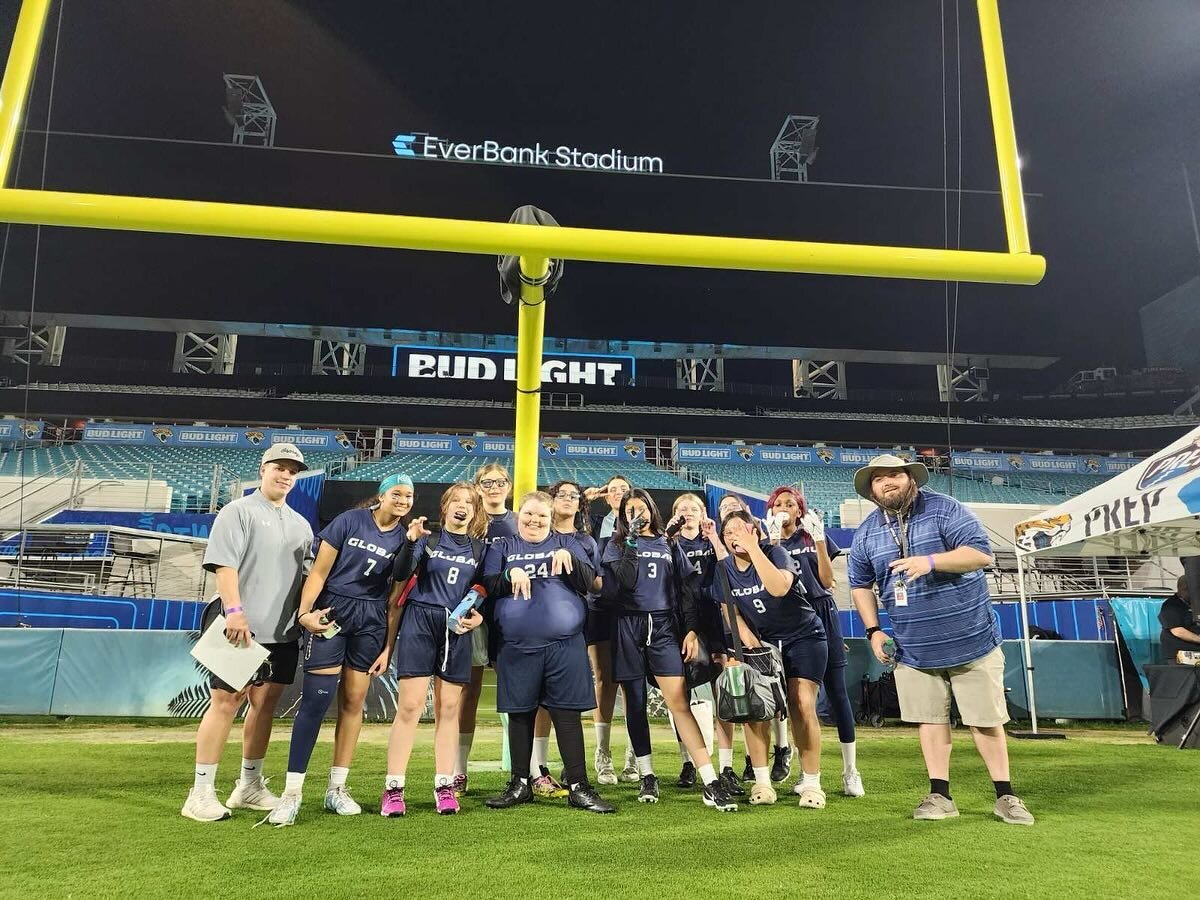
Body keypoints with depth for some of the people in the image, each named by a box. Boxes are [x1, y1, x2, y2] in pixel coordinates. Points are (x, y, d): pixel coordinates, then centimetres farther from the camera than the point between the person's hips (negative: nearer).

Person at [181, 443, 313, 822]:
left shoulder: (300, 524, 18)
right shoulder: (238, 511, -1)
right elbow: (224, 566, -12)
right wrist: (235, 611, -22)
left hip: (283, 632, 6)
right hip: (241, 629, -6)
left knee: (265, 704, 10)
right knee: (226, 702, -6)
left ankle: (249, 786, 22)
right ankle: (201, 792, 3)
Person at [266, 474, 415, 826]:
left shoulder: (405, 540, 5)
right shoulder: (349, 521, -4)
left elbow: (395, 598, 5)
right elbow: (319, 572, -5)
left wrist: (387, 647, 1)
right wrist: (304, 612, -18)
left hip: (371, 621, 3)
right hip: (330, 612, -3)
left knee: (354, 701, 6)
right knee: (316, 699, -9)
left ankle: (337, 788, 18)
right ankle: (292, 792, 0)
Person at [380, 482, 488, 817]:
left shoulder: (479, 548, 10)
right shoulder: (428, 538, 2)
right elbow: (400, 575, -11)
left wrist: (479, 616, -6)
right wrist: (410, 541, -25)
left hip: (457, 629, 3)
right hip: (420, 622, -2)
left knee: (448, 709, 7)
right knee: (409, 707, -5)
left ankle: (444, 787, 15)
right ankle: (393, 789, 3)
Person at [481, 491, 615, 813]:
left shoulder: (567, 543, 10)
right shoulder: (503, 547, 11)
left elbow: (588, 583, 1)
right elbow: (487, 587, 1)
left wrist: (569, 558, -16)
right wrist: (510, 574, -17)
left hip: (565, 645, -1)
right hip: (516, 647, 1)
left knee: (567, 714, 1)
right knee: (520, 714, 9)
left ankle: (578, 788, 9)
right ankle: (520, 784, 24)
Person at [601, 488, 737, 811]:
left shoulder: (668, 545, 14)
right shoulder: (617, 545, 9)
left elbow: (686, 589, 11)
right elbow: (622, 583, -8)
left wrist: (691, 629, 2)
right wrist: (632, 544, -10)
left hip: (664, 626, 0)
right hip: (628, 628, 0)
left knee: (678, 702, -9)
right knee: (635, 703, 5)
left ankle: (711, 784, -11)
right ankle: (647, 776, 18)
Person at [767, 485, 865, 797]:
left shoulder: (812, 537, 6)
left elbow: (827, 579, -1)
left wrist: (819, 540, -10)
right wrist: (772, 543, -12)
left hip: (821, 615, -1)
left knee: (837, 691, -1)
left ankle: (850, 771, 6)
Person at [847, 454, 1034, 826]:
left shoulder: (945, 509, -10)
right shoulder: (866, 533, 3)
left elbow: (982, 553, -19)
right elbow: (860, 584, 14)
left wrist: (930, 561, -32)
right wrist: (873, 630, 6)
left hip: (971, 640, -3)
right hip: (914, 649, 4)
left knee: (986, 719, 5)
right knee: (930, 718, 9)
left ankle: (1005, 797, 20)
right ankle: (940, 796, 20)